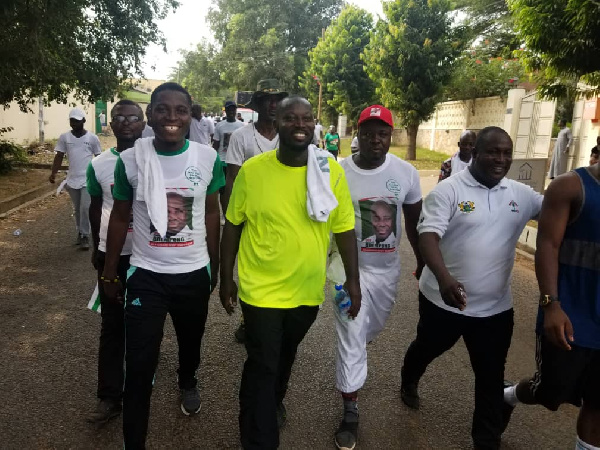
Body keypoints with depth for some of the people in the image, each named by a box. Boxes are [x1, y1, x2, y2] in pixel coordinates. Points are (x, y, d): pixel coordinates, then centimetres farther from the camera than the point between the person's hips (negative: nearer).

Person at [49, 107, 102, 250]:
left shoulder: (92, 138, -3)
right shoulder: (64, 137, 2)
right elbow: (59, 156, 4)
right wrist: (53, 173, -9)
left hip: (88, 180, -3)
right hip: (72, 180, 3)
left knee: (85, 208, -8)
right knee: (77, 210, 13)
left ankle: (85, 236, 3)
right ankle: (80, 233, 27)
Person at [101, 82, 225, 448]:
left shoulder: (208, 157, -7)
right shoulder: (131, 159, -9)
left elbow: (211, 213, 3)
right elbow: (120, 218, 1)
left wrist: (215, 266, 8)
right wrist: (110, 274, 4)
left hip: (194, 272, 2)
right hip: (146, 275, -1)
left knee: (191, 342, 24)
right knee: (140, 365, -1)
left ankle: (188, 383, 58)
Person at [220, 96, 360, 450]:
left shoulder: (332, 171, -8)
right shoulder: (252, 170, -12)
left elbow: (345, 229, -2)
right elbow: (233, 226, -3)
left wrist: (353, 280, 0)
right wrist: (226, 278, 0)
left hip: (308, 290, 3)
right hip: (261, 289, -3)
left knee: (286, 356, 26)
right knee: (262, 367, 4)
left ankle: (275, 403, 56)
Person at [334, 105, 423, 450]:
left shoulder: (407, 173, -7)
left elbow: (415, 220, 5)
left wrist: (423, 262, 11)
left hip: (388, 267, 4)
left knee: (373, 328, 25)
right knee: (351, 340, -1)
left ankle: (352, 362, 60)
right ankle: (351, 414, 16)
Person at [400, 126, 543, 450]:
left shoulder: (521, 194, 2)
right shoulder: (449, 190, -14)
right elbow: (428, 235, -25)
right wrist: (443, 277, -41)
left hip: (495, 306, 3)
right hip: (444, 299, -3)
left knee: (491, 377, 12)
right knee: (428, 348, 23)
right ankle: (409, 383, 55)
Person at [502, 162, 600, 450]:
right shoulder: (571, 186, -7)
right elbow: (548, 245, -13)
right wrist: (551, 305, -22)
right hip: (570, 318, -4)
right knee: (551, 393, 9)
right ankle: (507, 397, 40)